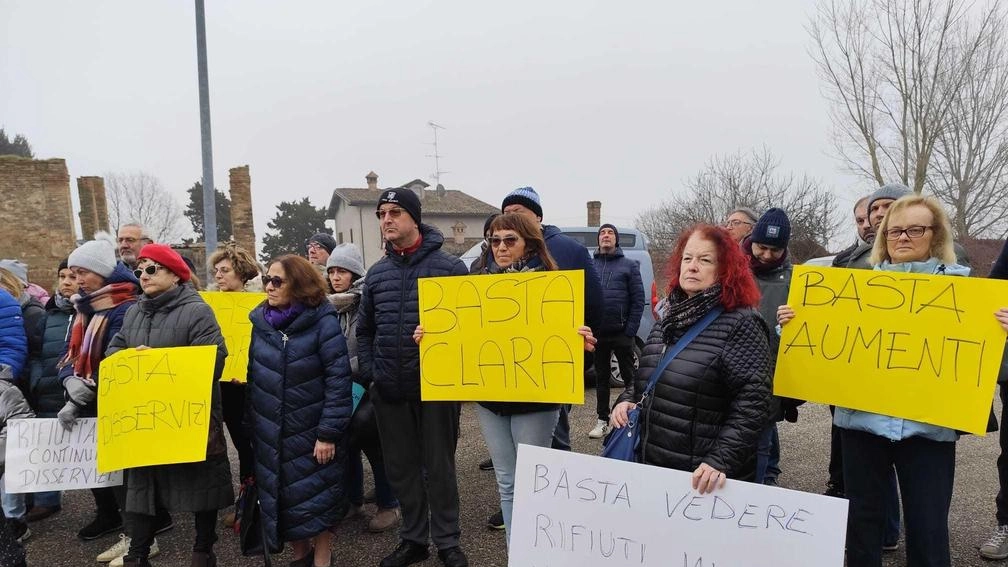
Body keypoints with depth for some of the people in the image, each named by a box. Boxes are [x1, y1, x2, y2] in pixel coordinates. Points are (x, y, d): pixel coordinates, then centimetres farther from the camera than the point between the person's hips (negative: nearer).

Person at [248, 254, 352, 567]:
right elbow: (252, 375, 10)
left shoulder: (323, 322, -14)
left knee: (316, 497, 6)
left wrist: (329, 433, -18)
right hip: (270, 433, 5)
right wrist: (251, 424, 9)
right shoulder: (260, 321, 1)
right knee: (281, 498, 14)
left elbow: (338, 381, -16)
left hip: (312, 433, -5)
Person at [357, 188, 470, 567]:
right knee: (401, 468, 14)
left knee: (439, 467, 7)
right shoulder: (377, 273, 8)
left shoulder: (448, 266, -6)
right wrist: (369, 372, 5)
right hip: (389, 391, 5)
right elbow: (364, 329, 16)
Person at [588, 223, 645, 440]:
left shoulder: (629, 265, 1)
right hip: (597, 332, 3)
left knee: (629, 376, 6)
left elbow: (638, 299, -4)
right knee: (601, 377, 12)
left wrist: (630, 330, -11)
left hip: (621, 332, -3)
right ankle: (603, 420, 21)